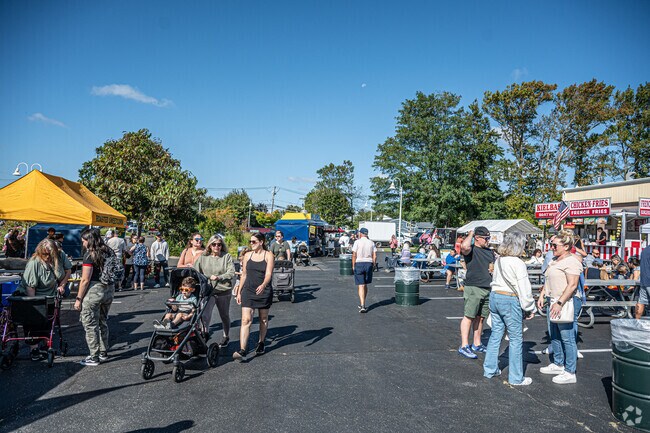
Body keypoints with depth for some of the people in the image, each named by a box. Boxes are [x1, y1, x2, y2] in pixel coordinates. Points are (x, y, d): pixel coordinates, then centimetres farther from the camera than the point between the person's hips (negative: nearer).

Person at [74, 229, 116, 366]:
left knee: (90, 324, 4)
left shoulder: (90, 254, -13)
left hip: (94, 290, -8)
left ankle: (94, 358, 10)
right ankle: (103, 353, 29)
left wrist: (79, 298, -8)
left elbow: (85, 280, -15)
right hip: (109, 289, 8)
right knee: (103, 322, 19)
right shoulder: (109, 252, 8)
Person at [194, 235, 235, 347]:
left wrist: (218, 277, -18)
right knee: (205, 315, -17)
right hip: (208, 291, 0)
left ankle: (226, 337, 38)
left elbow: (231, 273, -9)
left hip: (223, 291, 0)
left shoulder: (227, 257, -2)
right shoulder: (203, 257, 4)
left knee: (224, 316, 18)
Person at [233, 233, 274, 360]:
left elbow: (268, 274, -16)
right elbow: (244, 274, 12)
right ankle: (242, 351, -13)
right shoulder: (247, 255, 6)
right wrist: (239, 292, 11)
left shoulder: (268, 255, -4)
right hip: (248, 291, 2)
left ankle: (261, 343, 33)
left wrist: (263, 285, -35)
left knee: (263, 320, 13)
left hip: (264, 291, -2)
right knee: (246, 320, -9)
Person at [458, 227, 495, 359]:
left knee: (480, 317, 14)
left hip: (488, 289, 7)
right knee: (469, 316, -6)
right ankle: (464, 346, -3)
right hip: (473, 288, -7)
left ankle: (477, 344, 24)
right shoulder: (471, 250, -6)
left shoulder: (490, 252, 18)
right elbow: (464, 246, -30)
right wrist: (471, 234, -12)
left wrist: (493, 268, 3)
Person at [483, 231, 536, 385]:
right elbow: (524, 289, -14)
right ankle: (516, 377, 12)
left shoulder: (498, 261, 7)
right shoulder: (518, 264, -15)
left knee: (496, 334, 16)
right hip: (510, 301, -7)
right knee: (516, 339, 4)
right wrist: (530, 308, -3)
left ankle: (490, 369, 25)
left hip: (495, 297, 7)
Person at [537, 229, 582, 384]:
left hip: (566, 302, -10)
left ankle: (570, 372, 6)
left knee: (567, 338, -2)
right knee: (554, 335, 17)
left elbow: (572, 285, -22)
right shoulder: (555, 260, 15)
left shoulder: (571, 261, -15)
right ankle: (558, 364, 31)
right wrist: (542, 295, 15)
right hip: (553, 302, 10)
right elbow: (548, 280, 22)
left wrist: (559, 303, -25)